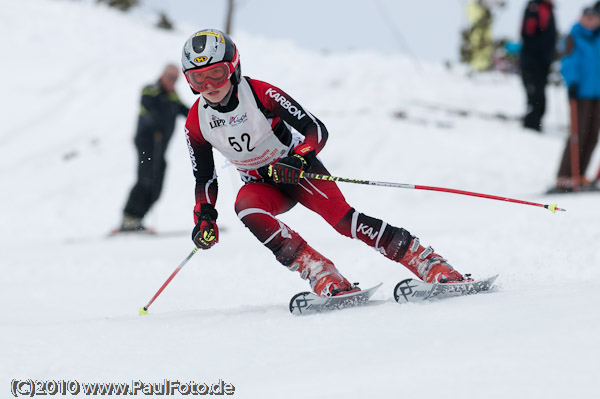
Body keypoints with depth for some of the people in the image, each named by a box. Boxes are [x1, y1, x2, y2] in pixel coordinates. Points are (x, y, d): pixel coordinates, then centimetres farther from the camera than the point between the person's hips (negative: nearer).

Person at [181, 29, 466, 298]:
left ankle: (428, 263, -20)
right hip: (261, 184, 4)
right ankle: (318, 272, -30)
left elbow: (317, 130, -24)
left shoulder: (261, 93, -23)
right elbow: (205, 179, 2)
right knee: (245, 206, -31)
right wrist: (204, 217, -13)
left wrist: (299, 159, -42)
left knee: (342, 218, -25)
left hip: (297, 170, -3)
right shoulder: (196, 123, -11)